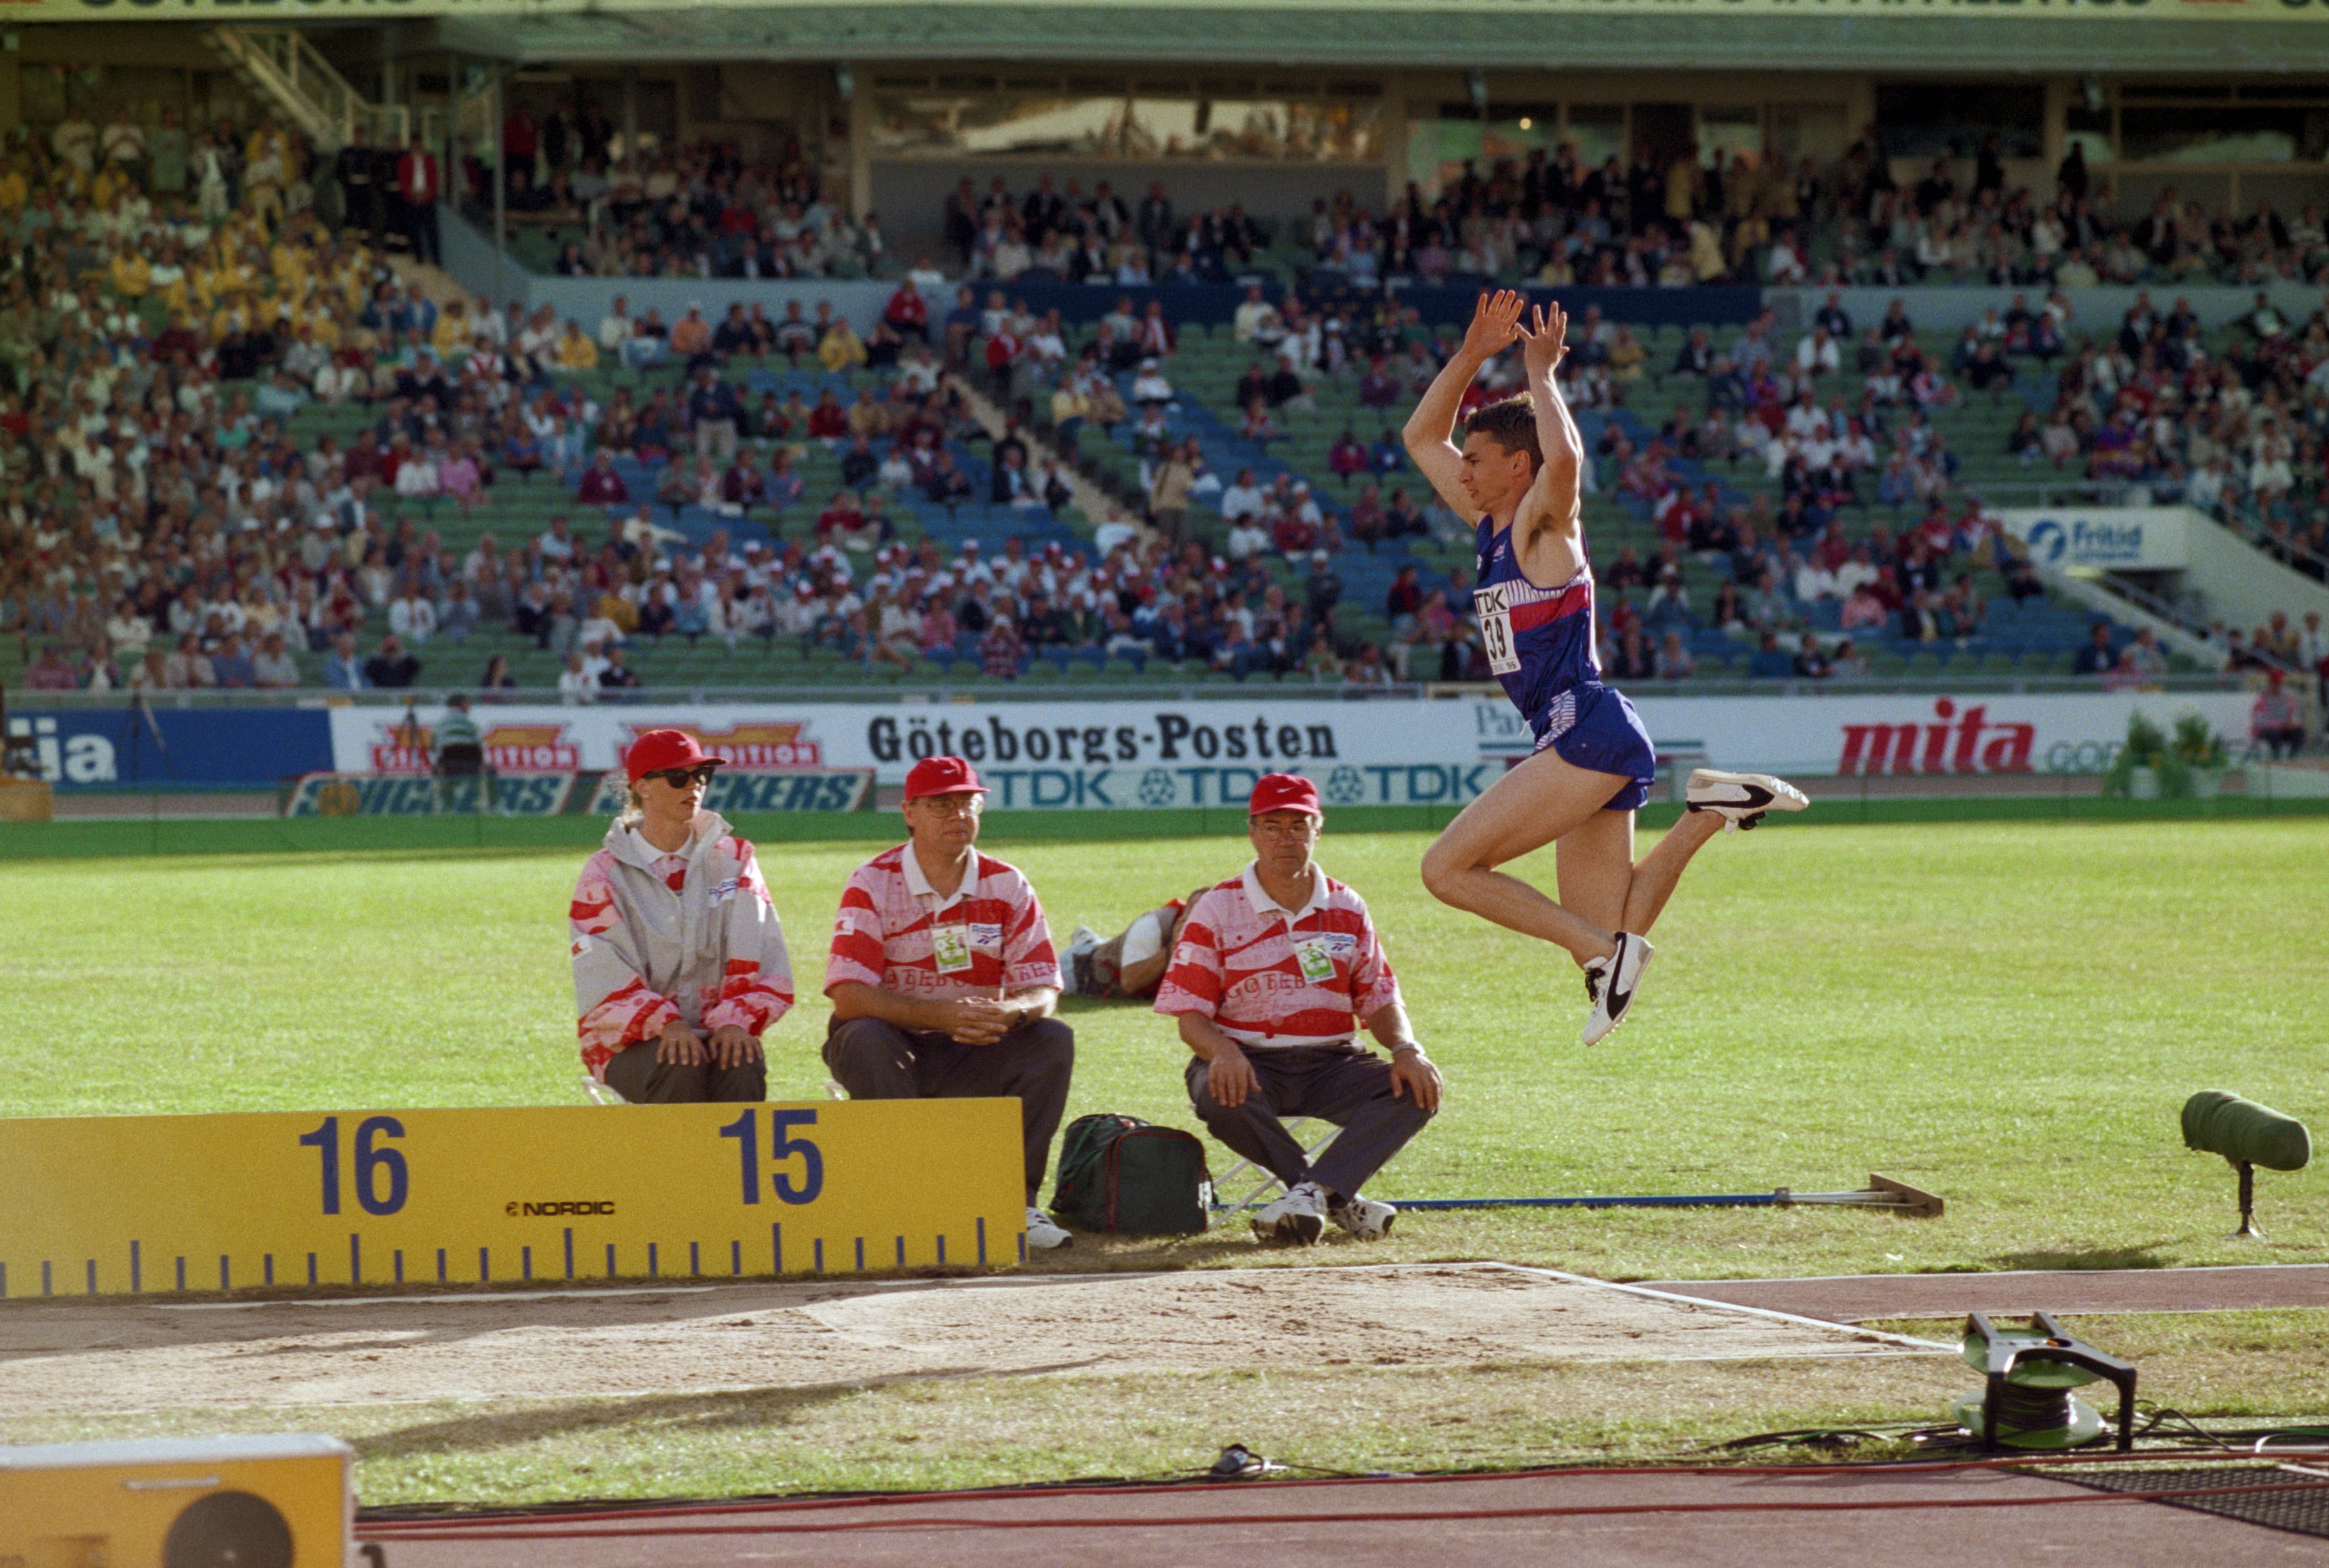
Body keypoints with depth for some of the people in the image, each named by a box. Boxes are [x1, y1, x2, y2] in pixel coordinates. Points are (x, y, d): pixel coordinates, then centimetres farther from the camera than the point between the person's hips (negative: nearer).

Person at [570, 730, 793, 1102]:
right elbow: (606, 981, -8)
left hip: (718, 1032, 2)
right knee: (682, 1068, -34)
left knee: (743, 1066, -31)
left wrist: (735, 1022, -17)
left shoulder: (733, 860, 10)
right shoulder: (604, 873, 2)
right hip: (632, 1042, -2)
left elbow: (763, 963, 2)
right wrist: (667, 1026, -25)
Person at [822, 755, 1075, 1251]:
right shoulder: (872, 885, -11)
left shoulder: (1006, 887, -1)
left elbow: (1044, 991, -7)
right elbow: (848, 997, -23)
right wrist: (942, 1014, -36)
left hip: (973, 1056, 3)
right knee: (865, 1039, -35)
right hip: (894, 1047, -3)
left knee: (1054, 1040, -21)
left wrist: (1009, 1011, -33)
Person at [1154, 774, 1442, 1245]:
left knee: (1416, 1090, -24)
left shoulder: (1347, 909, 12)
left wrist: (1406, 1050, -9)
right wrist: (1223, 1051, -26)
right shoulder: (1217, 910, 1)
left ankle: (1310, 1193, -35)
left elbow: (1380, 1000, 13)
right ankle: (1337, 1200, -26)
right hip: (1249, 1063, -3)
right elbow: (1190, 1014, -4)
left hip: (1331, 1062, 3)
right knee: (1220, 1097, -37)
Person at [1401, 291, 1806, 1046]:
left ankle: (1607, 951, -14)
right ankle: (1709, 813, 8)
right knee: (1605, 943, 4)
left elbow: (1564, 458, -30)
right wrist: (1473, 354, 17)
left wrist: (1540, 374, -16)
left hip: (1588, 731, -9)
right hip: (1587, 746, 9)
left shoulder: (1543, 524, -6)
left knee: (1447, 867, -14)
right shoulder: (1491, 524, 18)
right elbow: (1421, 437, 27)